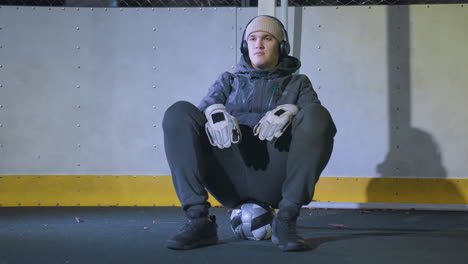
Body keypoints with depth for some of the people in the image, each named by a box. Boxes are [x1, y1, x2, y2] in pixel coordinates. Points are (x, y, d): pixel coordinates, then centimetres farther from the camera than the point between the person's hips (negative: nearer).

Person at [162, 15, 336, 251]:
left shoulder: (297, 83, 25)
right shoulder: (228, 81, 29)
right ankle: (198, 220, -25)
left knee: (317, 116, -26)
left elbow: (314, 113, 3)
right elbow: (206, 105, 9)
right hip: (230, 179, 1)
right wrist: (215, 113, -17)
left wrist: (289, 112, -20)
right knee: (179, 113, -18)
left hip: (275, 179, -1)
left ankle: (286, 220, -25)